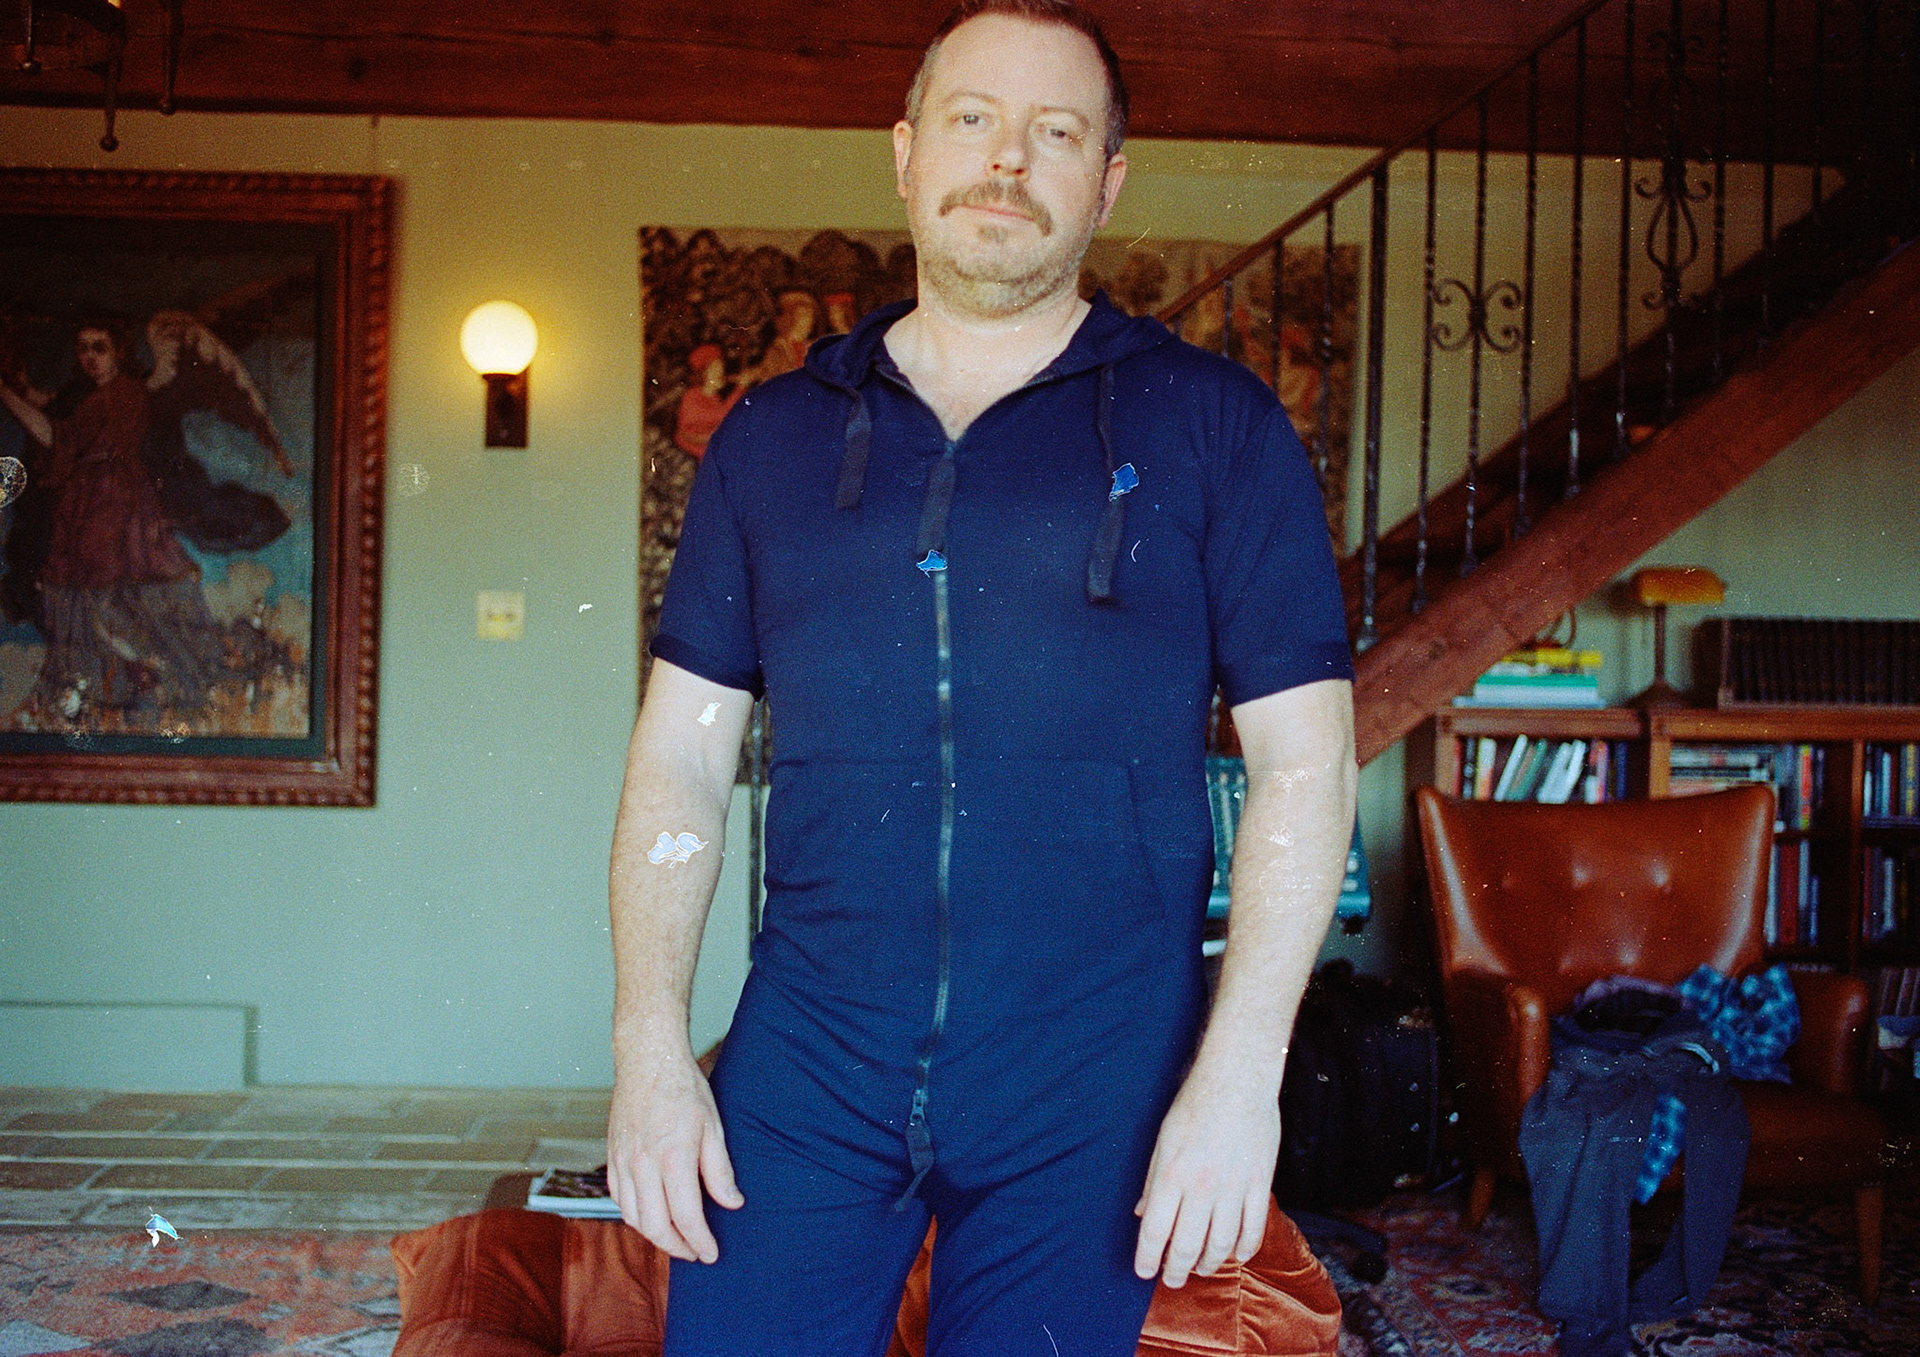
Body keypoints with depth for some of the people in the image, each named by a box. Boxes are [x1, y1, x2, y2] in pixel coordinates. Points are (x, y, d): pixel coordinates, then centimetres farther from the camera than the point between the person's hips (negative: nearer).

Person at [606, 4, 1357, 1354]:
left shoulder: (1215, 428, 1)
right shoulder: (773, 436, 8)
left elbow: (1304, 759, -3)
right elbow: (683, 755, 8)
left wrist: (1238, 1075, -10)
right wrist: (651, 1046, -2)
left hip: (1089, 1096, -1)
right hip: (802, 1074, 2)